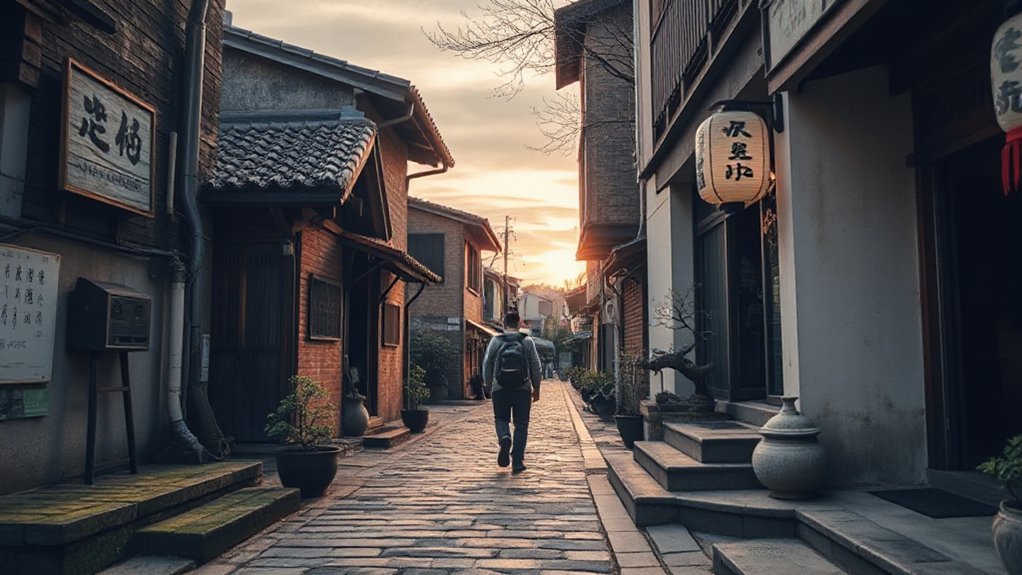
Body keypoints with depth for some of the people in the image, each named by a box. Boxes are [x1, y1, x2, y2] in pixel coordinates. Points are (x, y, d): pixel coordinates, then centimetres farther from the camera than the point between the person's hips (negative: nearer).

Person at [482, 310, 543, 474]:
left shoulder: (495, 341, 1)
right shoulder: (527, 341, 1)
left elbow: (486, 365, 3)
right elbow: (536, 367, 2)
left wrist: (488, 388, 14)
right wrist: (536, 389, 13)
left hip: (500, 389, 0)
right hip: (523, 389, 0)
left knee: (501, 419, 17)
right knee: (521, 424, 7)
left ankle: (504, 438, -16)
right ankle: (517, 463, 3)